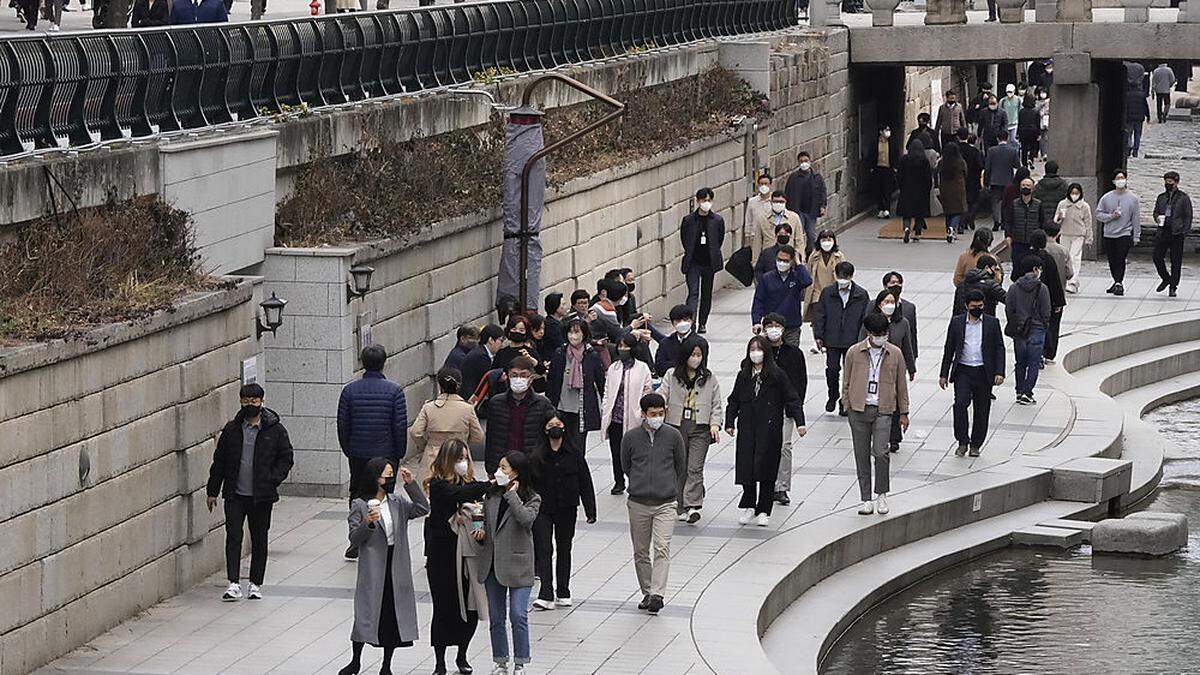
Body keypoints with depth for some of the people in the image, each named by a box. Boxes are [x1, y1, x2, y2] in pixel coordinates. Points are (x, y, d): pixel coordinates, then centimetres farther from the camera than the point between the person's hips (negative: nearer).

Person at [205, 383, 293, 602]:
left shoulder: (275, 430, -1)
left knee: (259, 540, 8)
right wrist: (213, 491, 10)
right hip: (235, 495, 1)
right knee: (233, 536, -9)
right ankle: (234, 584, -11)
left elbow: (286, 458, 4)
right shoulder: (232, 429, 5)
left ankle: (256, 584, 19)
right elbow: (219, 460, 11)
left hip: (262, 495, -1)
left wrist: (273, 479, -11)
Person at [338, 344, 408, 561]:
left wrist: (347, 450, 14)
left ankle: (357, 541, 9)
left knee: (357, 494, 14)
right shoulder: (394, 390, -8)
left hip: (358, 454, 2)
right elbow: (401, 426, -8)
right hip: (386, 453, -2)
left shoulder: (350, 390, -2)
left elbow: (343, 425, 2)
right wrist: (400, 453, 4)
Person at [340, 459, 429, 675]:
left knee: (394, 615, 6)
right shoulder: (360, 505, -3)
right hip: (372, 569, -4)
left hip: (396, 568, 4)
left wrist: (411, 484, -8)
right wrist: (367, 523, -23)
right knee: (366, 614, 0)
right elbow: (354, 540, -5)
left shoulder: (398, 503, 9)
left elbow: (422, 509, -4)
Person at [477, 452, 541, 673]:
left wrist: (512, 494, -19)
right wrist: (480, 533, -3)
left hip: (518, 565, -5)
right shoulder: (491, 495, 8)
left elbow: (526, 518, -27)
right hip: (492, 564, 5)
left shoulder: (532, 499, -5)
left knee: (518, 616, -9)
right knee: (495, 618, 10)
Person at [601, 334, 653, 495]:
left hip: (633, 418, -4)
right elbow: (607, 391, 14)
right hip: (614, 417, 4)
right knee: (616, 451, 8)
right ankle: (619, 482, 20)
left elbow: (647, 393, -1)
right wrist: (604, 411, 7)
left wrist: (642, 413, -8)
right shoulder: (613, 368, 10)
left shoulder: (642, 369, -1)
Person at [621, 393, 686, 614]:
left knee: (662, 548, -15)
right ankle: (646, 593, 20)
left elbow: (681, 468, 14)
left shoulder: (673, 436, 1)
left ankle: (657, 594, -20)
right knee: (640, 552, 8)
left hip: (665, 504, -2)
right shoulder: (630, 437, 0)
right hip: (638, 504, 2)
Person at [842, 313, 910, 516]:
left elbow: (901, 384, 11)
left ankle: (882, 494, 7)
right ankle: (866, 499, 13)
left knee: (880, 453, -13)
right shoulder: (854, 352, 2)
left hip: (883, 410, -1)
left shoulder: (895, 354, 4)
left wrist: (904, 412, 12)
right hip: (859, 410, 1)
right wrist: (847, 407, 3)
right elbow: (847, 383, 9)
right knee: (862, 456, 4)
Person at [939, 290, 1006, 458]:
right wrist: (944, 374, 5)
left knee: (981, 410, 5)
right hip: (963, 371, -1)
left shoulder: (992, 323, 4)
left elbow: (999, 348, 5)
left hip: (984, 373, 1)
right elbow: (949, 349, 8)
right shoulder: (957, 322, 5)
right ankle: (962, 442, -6)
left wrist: (999, 372, -6)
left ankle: (975, 445, 19)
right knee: (960, 403, -18)